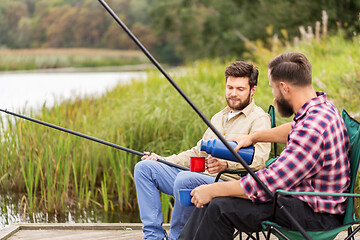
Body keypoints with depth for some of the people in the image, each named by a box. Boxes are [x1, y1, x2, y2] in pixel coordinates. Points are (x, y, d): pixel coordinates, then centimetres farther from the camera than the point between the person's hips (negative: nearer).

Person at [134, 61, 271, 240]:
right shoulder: (219, 117, 26)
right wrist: (162, 160, 16)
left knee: (185, 179, -37)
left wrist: (226, 164, -38)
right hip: (198, 177, 9)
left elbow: (259, 160, -19)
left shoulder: (259, 119, -2)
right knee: (144, 167, -3)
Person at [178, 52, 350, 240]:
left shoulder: (313, 128, -29)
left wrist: (213, 190, -19)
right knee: (212, 198, 9)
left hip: (317, 216, -10)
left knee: (221, 207, -18)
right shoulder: (321, 106, 3)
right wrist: (253, 137, 28)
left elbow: (269, 183, -28)